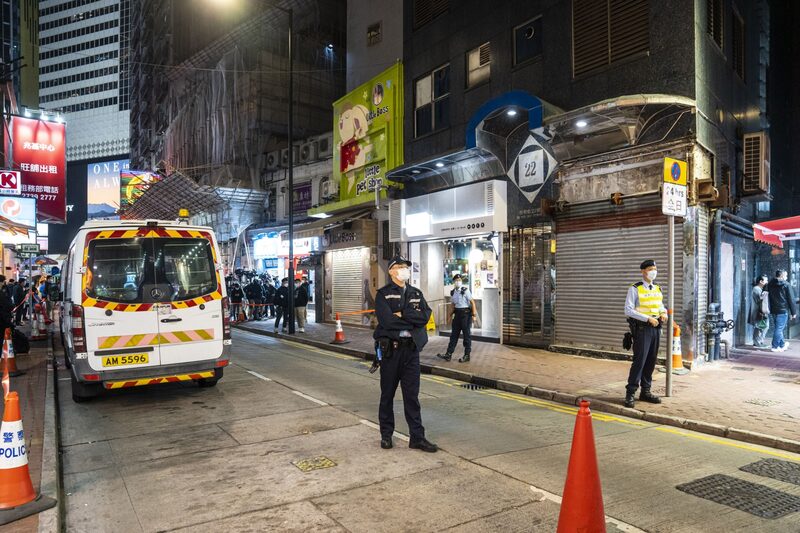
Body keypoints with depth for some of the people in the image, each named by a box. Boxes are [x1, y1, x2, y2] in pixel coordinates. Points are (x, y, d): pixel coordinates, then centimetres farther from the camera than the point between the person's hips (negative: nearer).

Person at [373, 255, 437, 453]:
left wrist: (402, 315, -13)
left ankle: (417, 437, 13)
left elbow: (425, 316, -5)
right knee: (388, 393, 9)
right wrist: (412, 321, -7)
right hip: (390, 349, -3)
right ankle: (386, 435, 23)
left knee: (412, 394, 7)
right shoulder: (383, 294, -3)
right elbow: (386, 321, -17)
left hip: (411, 348, 3)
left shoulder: (416, 293, 11)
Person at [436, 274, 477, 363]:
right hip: (457, 313, 6)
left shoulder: (465, 290, -10)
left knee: (467, 335, 3)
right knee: (454, 334, 8)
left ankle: (467, 356, 12)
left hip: (466, 313, -6)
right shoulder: (453, 292, 7)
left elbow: (472, 302, -10)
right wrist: (451, 315, 13)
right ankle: (448, 354, 12)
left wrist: (473, 315, -14)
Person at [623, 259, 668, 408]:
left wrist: (663, 313, 1)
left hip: (656, 328, 6)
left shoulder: (658, 289, 12)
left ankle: (646, 391, 22)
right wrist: (648, 318, -19)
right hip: (642, 328, -6)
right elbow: (628, 310, -13)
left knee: (651, 361, 11)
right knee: (639, 360, -10)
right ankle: (630, 393, -3)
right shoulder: (635, 289, -7)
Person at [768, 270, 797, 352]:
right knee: (779, 328, -3)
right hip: (783, 310, -6)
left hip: (774, 310, 6)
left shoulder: (770, 284, 10)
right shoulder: (786, 285, -8)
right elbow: (791, 299, -7)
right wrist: (794, 312, -2)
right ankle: (775, 346, -3)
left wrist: (770, 309, 17)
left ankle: (782, 344, 26)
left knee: (778, 328, 16)